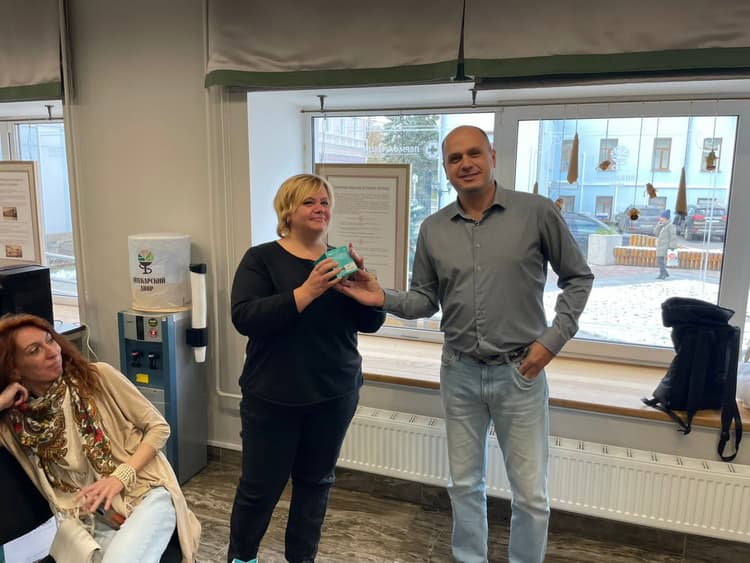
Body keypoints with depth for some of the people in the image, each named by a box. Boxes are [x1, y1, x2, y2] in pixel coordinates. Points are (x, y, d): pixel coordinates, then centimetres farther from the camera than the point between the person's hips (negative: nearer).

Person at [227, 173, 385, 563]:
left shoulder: (338, 260, 5)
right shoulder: (261, 259, -6)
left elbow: (372, 322, 2)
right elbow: (244, 319, -19)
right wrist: (307, 292, -28)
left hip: (335, 395, 4)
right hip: (272, 397, -3)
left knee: (316, 481, 15)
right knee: (260, 486, 7)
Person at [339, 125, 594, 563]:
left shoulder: (537, 212, -8)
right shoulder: (433, 229, 0)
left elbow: (579, 278, 0)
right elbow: (425, 300, 5)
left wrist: (554, 338, -9)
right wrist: (383, 298, -14)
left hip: (520, 372, -2)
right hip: (459, 373, 3)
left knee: (531, 493, 10)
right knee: (465, 485, 18)